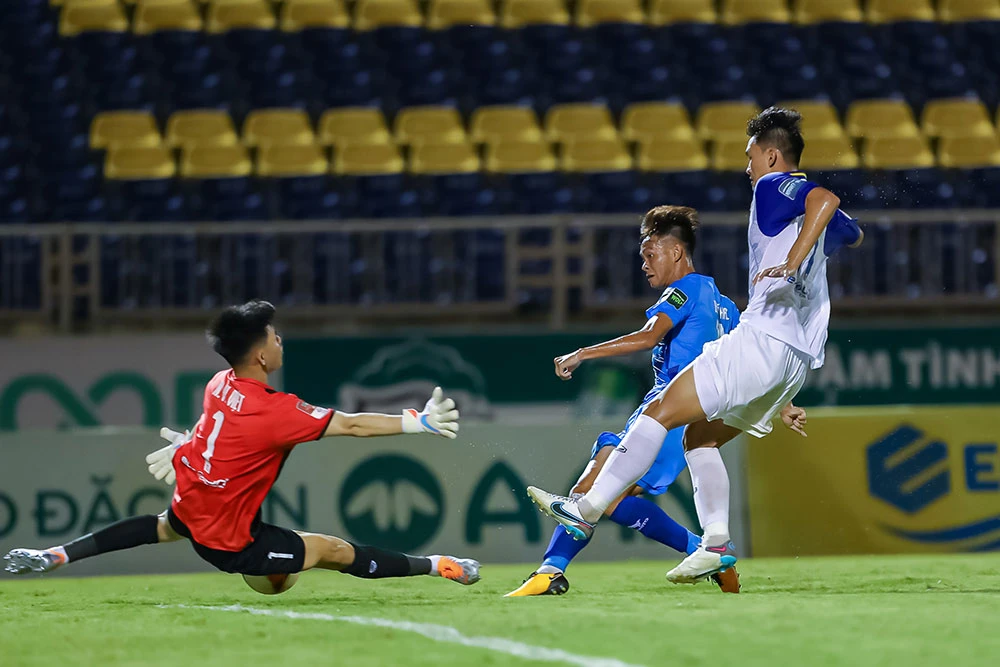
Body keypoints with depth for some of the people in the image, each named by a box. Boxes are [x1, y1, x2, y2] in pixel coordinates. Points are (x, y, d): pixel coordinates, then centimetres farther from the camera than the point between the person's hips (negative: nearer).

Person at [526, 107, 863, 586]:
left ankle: (587, 511, -12)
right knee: (698, 436, 16)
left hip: (764, 338, -9)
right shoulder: (813, 211, 25)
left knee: (661, 412, -9)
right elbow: (854, 234, 48)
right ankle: (716, 543, 2)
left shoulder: (774, 187, -1)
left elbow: (825, 200, -23)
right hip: (797, 357, 9)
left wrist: (790, 264, -30)